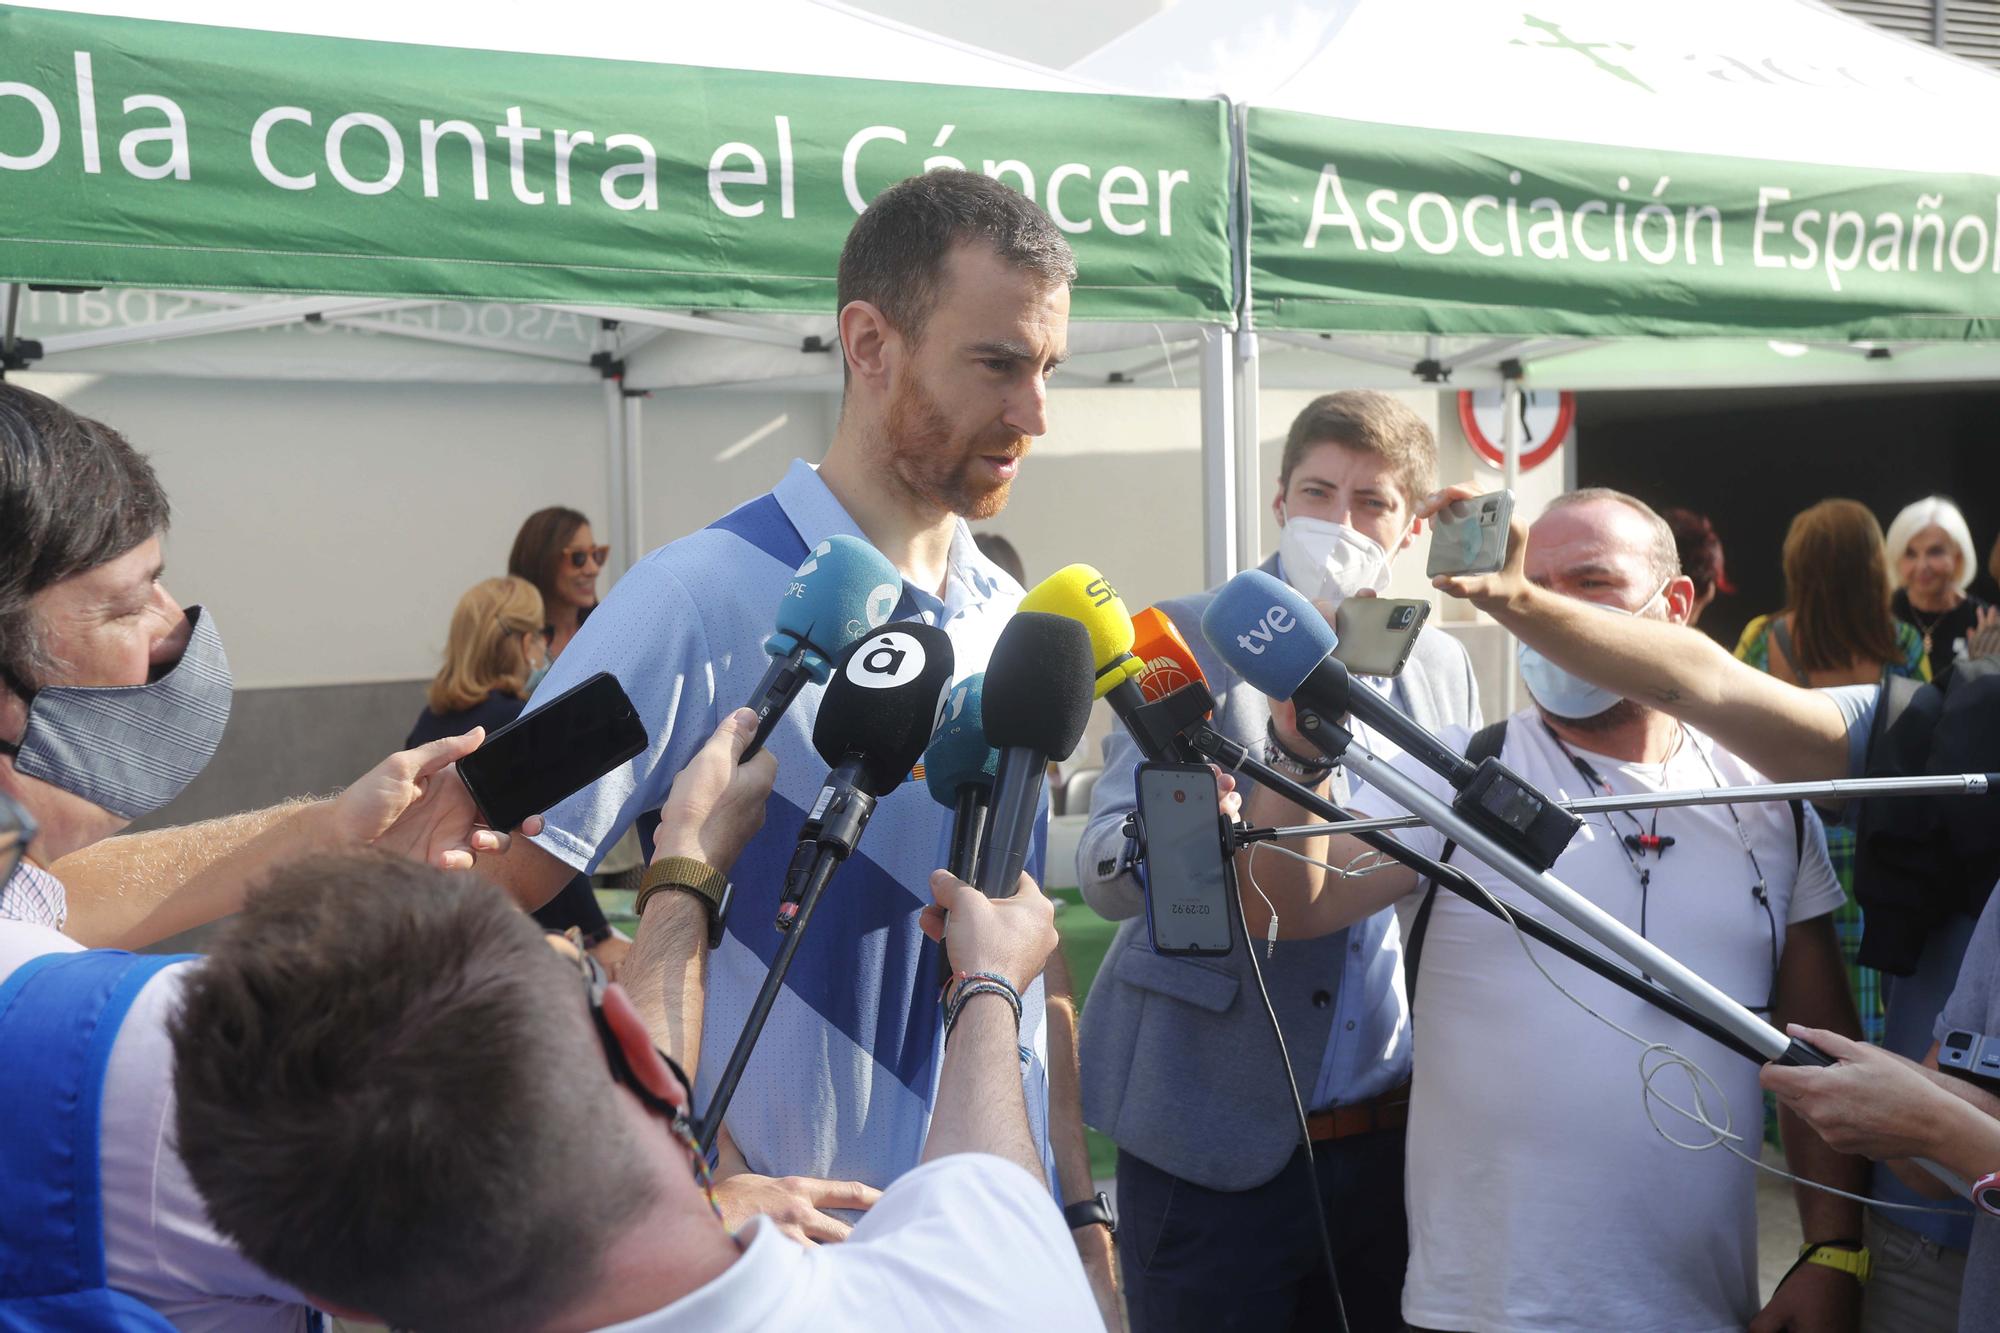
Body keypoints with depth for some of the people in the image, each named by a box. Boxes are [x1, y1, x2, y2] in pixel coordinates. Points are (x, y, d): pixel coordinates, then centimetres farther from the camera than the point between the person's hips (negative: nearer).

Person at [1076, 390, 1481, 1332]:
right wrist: (1290, 752, -29)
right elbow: (1109, 875, -15)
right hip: (1212, 1139, -4)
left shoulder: (1442, 667, 10)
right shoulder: (1185, 640, -4)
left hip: (1390, 1132, 5)